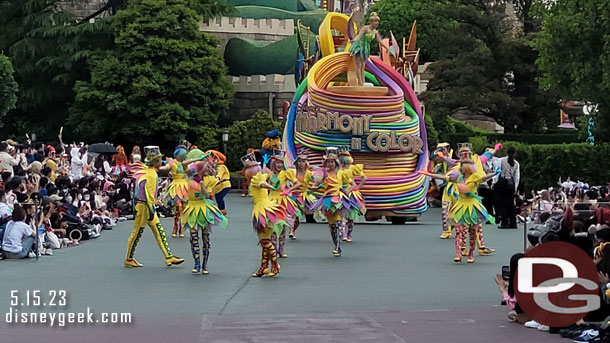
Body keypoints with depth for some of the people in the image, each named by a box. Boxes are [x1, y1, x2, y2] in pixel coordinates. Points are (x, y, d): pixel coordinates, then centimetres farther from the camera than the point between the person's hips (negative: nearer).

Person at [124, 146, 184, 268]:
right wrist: (151, 210, -21)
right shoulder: (151, 174, -18)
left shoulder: (145, 170, 11)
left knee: (159, 232, 8)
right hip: (145, 207, -10)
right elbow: (148, 193, -23)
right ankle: (128, 259, 10)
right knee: (137, 233, 0)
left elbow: (137, 190, 16)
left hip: (140, 204, 10)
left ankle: (169, 257, 7)